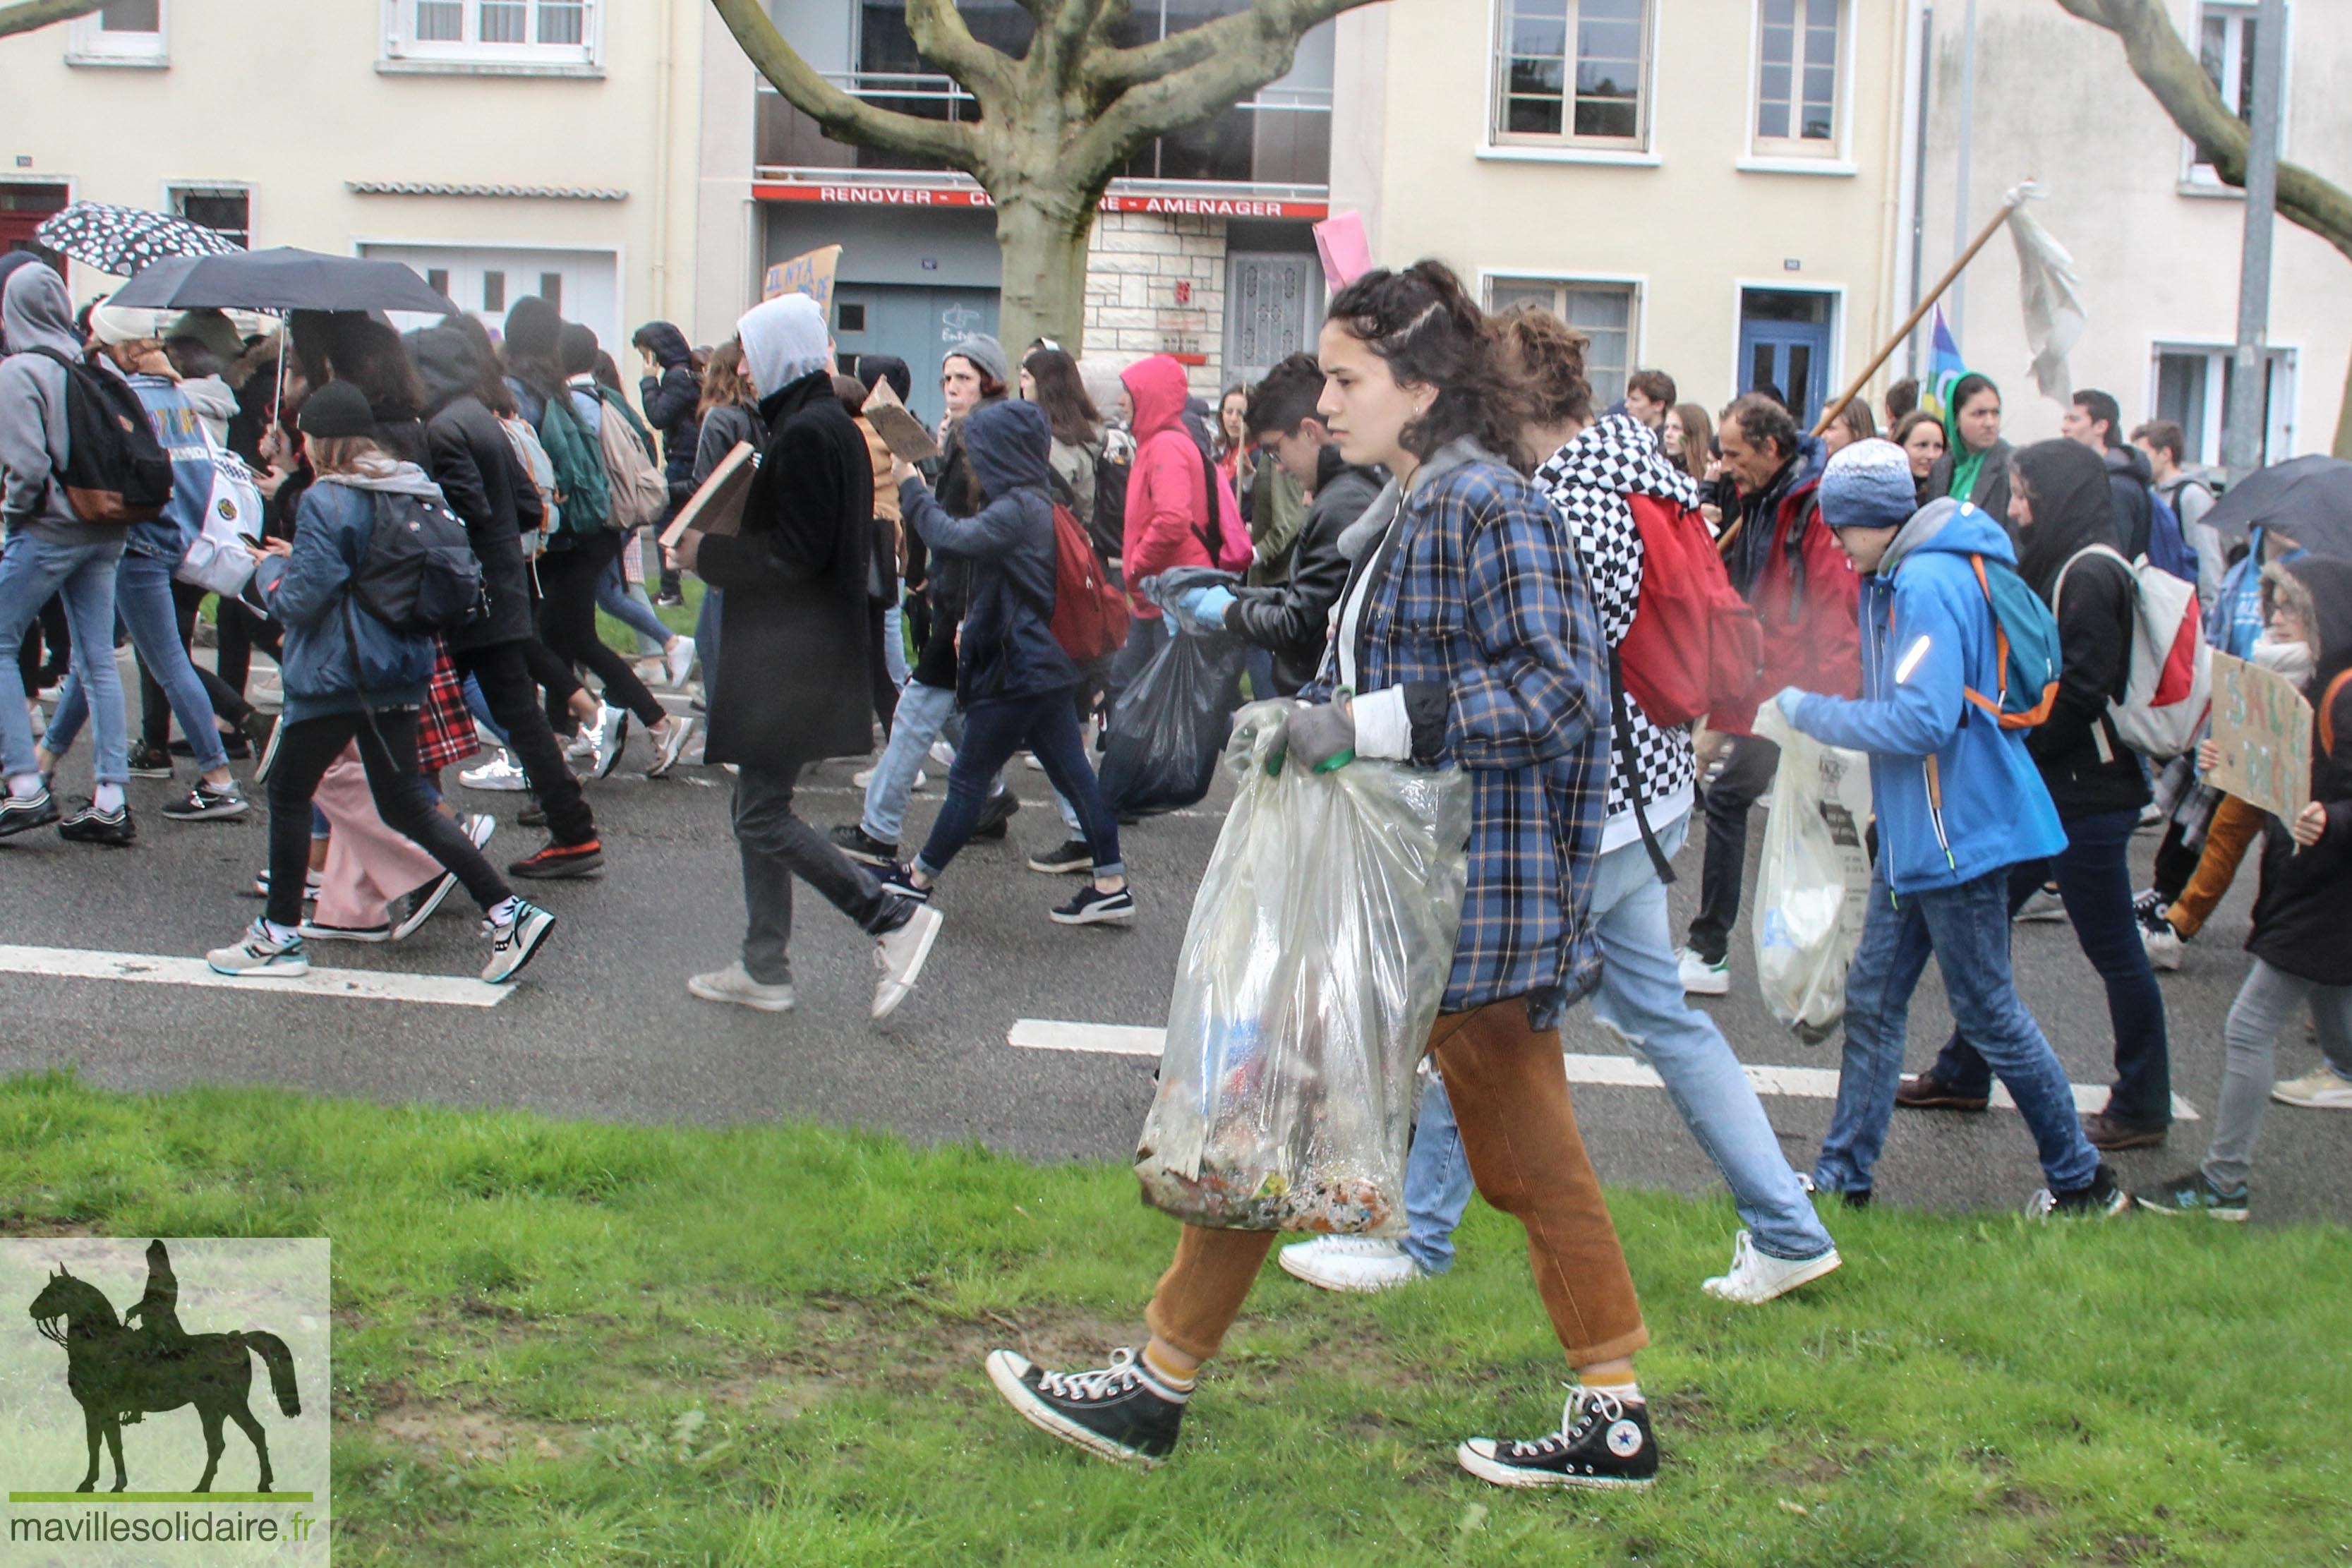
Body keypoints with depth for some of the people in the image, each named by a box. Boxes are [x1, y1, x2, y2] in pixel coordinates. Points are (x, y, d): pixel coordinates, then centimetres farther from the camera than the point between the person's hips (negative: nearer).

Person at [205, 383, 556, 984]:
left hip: (338, 673, -7)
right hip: (401, 668, 8)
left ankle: (280, 937, 14)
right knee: (404, 804, 10)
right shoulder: (416, 492, 8)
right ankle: (507, 913, 1)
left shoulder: (327, 501, -15)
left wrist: (270, 569, 5)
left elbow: (300, 600, -17)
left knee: (288, 791, 8)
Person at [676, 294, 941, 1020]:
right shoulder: (829, 425, 13)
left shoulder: (805, 434, -18)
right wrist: (719, 548, 10)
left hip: (791, 657, -10)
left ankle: (895, 920, -2)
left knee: (762, 819, -5)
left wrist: (708, 554, -10)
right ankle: (764, 969, 22)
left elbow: (794, 553, -22)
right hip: (790, 652, 10)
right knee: (760, 810, 15)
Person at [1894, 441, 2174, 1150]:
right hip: (2048, 788, 10)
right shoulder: (2058, 567, 13)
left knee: (2111, 947, 1)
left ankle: (2142, 1105, 12)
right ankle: (1963, 1075, 25)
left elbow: (2079, 691, -22)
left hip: (2089, 794, -10)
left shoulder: (2091, 575, -17)